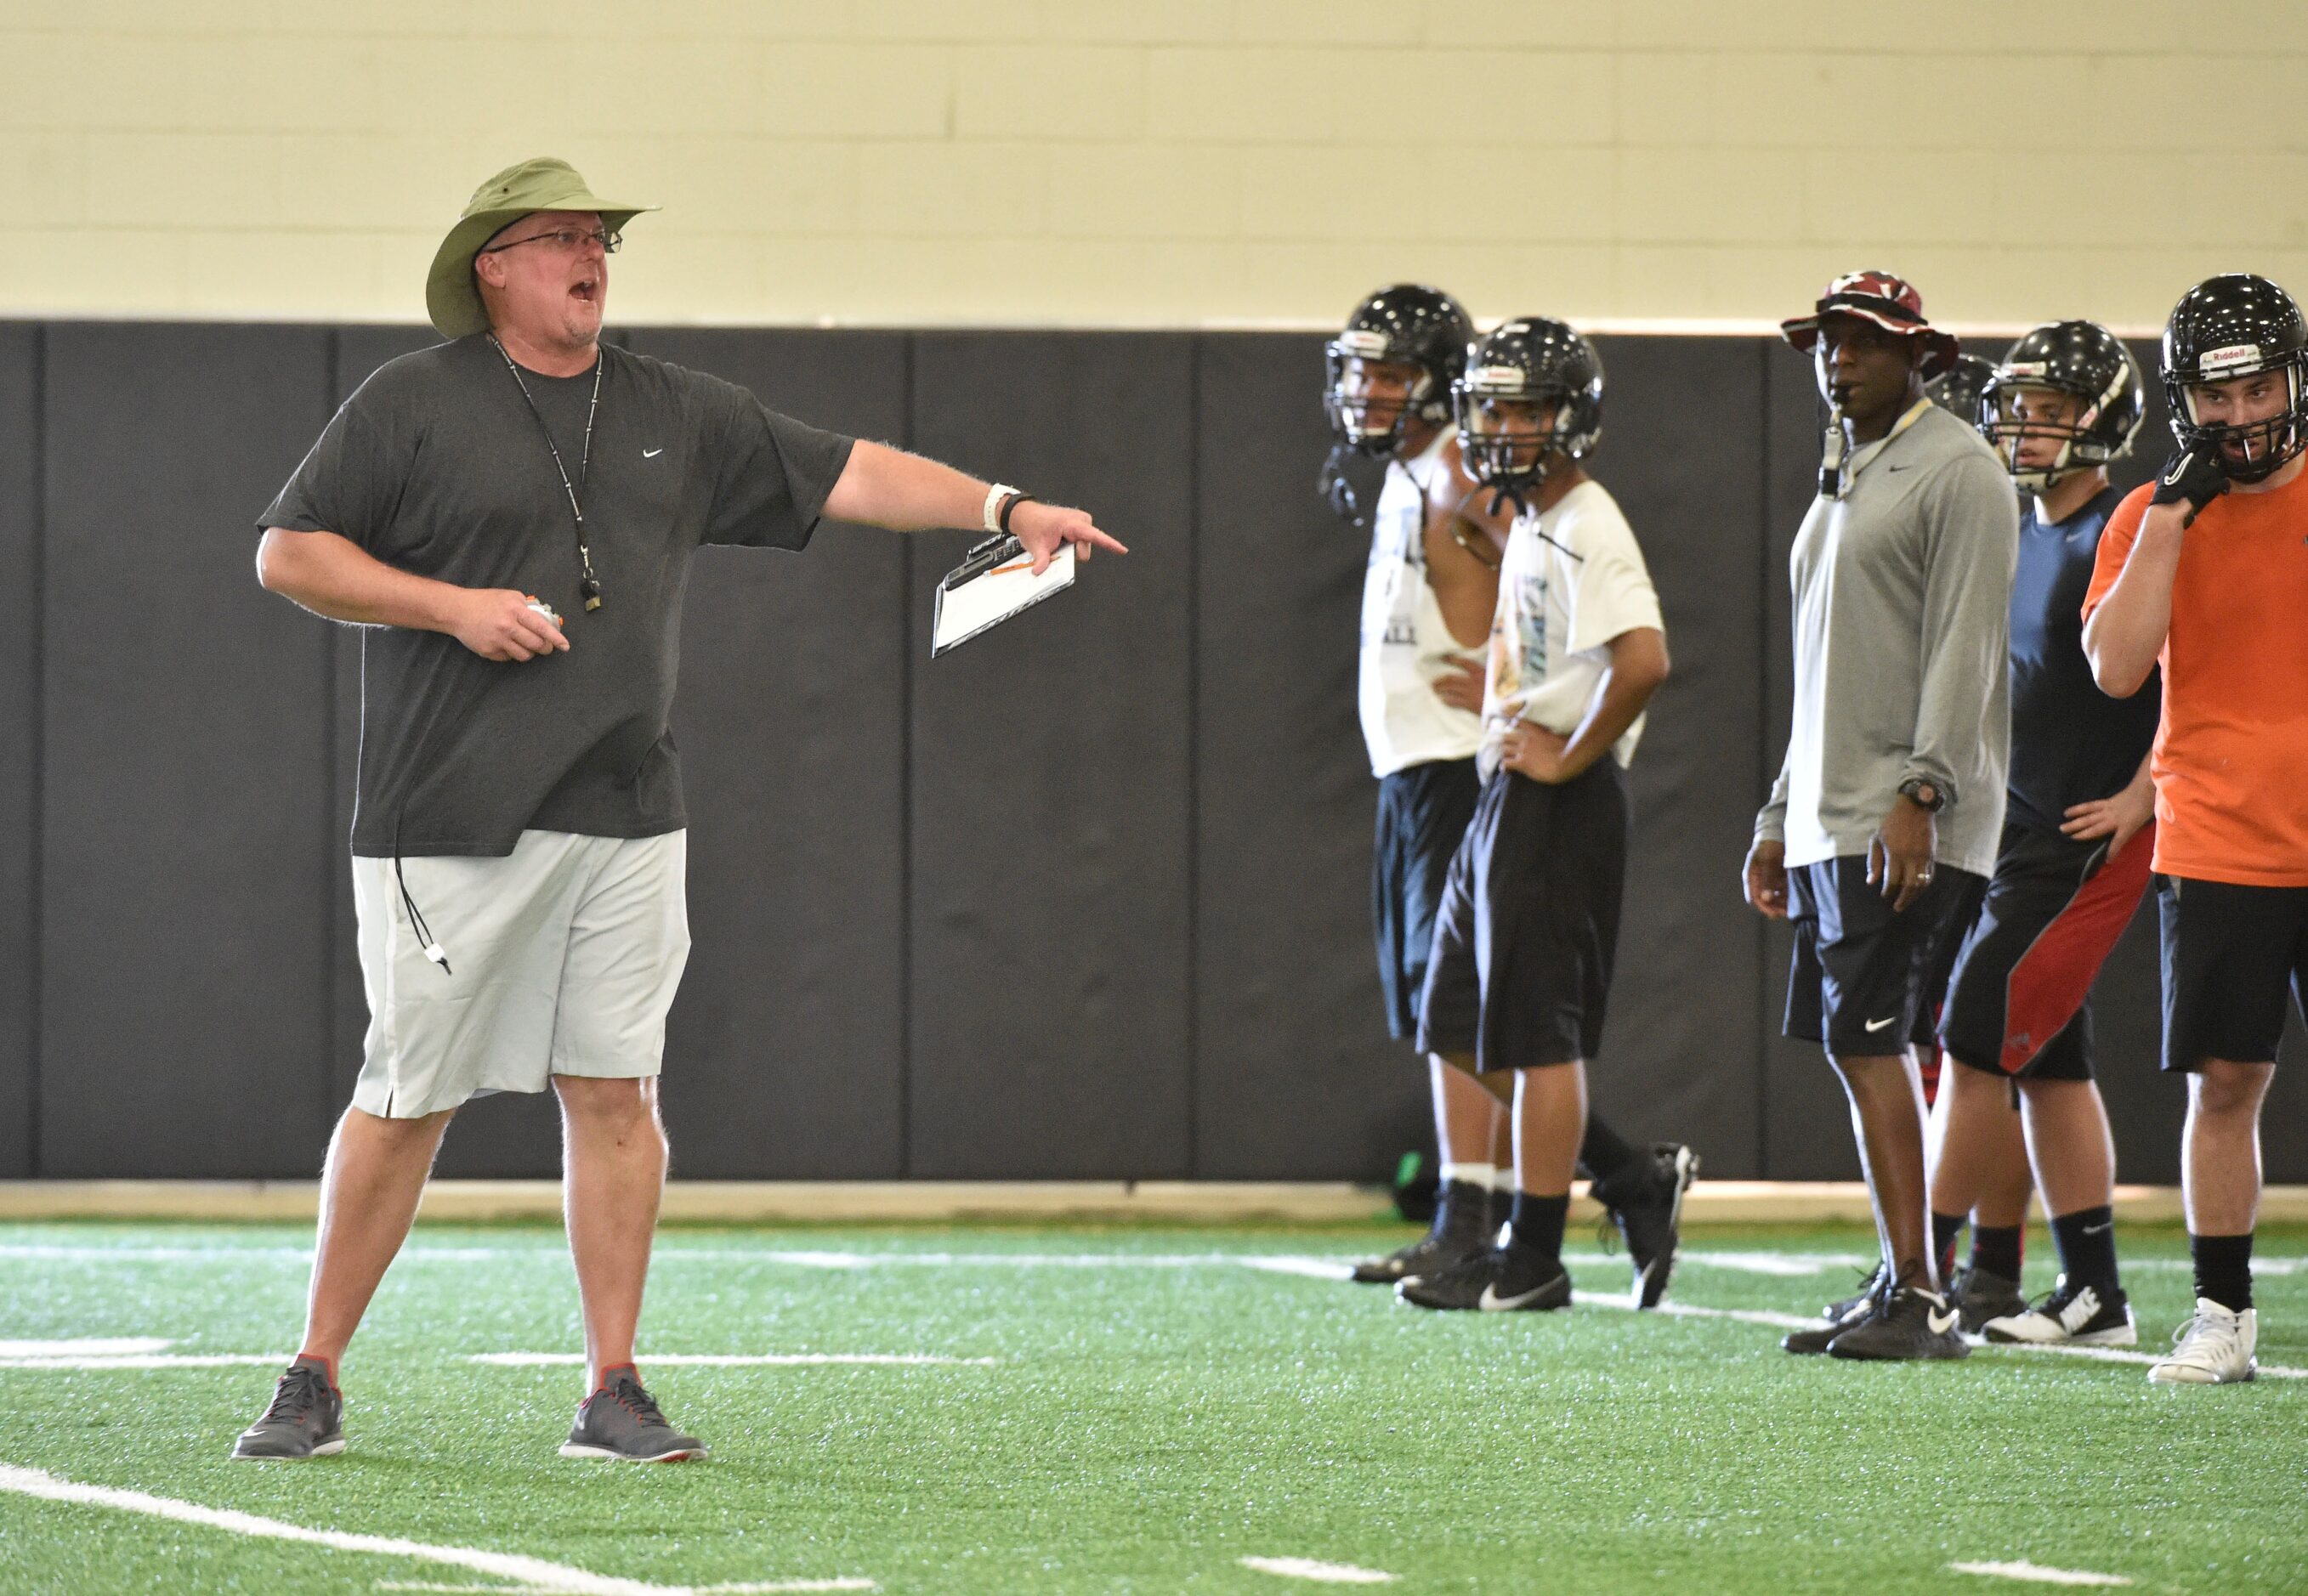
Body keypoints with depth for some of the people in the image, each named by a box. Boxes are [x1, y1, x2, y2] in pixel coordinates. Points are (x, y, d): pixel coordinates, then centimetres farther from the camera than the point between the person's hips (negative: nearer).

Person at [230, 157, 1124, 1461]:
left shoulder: (680, 415, 14)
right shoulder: (414, 406, -1)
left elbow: (844, 475, 14)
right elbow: (289, 554, -2)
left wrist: (1003, 506, 3)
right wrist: (454, 606, -12)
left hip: (627, 817, 4)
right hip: (451, 821, -4)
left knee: (614, 1090, 1)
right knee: (410, 1099, -3)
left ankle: (615, 1394, 7)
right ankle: (315, 1381, 8)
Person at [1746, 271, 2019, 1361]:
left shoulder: (1957, 472, -8)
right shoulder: (1841, 481, 21)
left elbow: (1963, 648, -16)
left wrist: (1918, 793, -23)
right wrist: (1780, 816, 22)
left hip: (1911, 825, -9)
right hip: (1830, 821, 9)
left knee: (1869, 1040, -15)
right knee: (1858, 1047, 7)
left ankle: (1917, 1295, -15)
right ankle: (1906, 1289, 11)